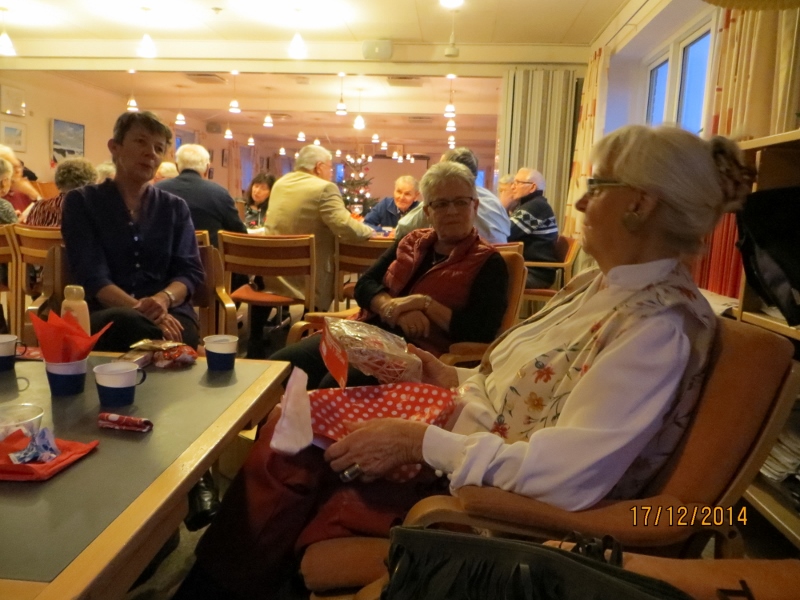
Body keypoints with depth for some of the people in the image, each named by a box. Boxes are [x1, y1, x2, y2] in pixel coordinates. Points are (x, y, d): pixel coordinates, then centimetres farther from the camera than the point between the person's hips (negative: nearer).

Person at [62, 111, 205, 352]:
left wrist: (164, 298, -18)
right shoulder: (81, 202, 9)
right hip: (105, 318, -1)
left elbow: (190, 271, 6)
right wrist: (139, 309, -23)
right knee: (124, 322, -38)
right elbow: (92, 275, -4)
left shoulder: (175, 207, 17)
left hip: (170, 315, 1)